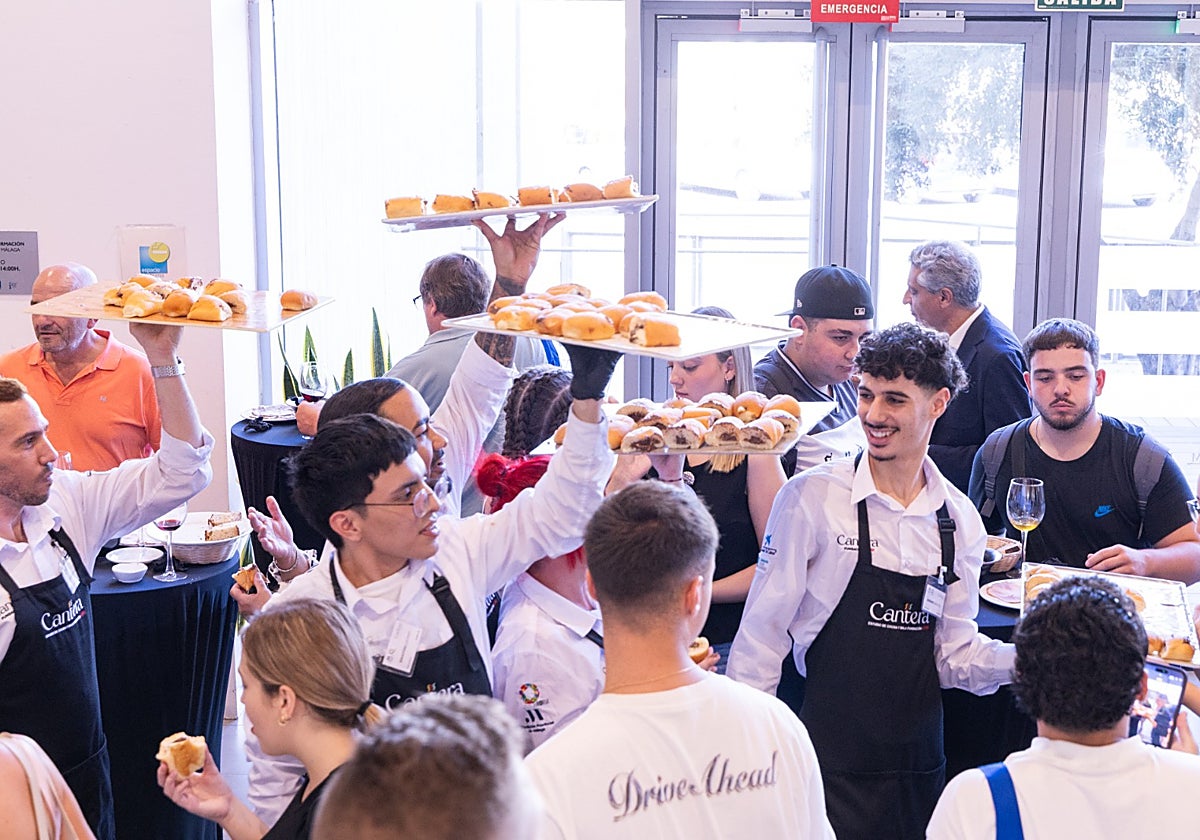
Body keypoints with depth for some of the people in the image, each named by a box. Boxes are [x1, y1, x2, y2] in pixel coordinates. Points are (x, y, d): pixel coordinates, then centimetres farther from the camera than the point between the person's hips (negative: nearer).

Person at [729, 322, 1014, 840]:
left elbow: (954, 654, 9)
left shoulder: (959, 520, 4)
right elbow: (762, 636, -6)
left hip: (919, 766, 4)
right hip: (829, 767, -4)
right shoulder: (811, 497, -9)